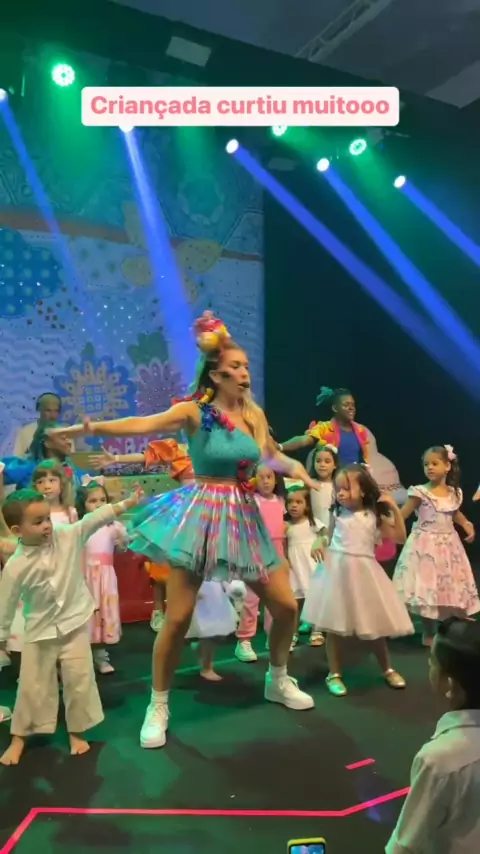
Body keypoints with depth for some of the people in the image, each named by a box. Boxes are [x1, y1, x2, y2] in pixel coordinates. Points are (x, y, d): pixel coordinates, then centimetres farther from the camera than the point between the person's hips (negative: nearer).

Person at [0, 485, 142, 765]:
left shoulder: (68, 537, -13)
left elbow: (97, 518, -20)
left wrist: (129, 502, -29)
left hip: (75, 623, 1)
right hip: (40, 631, -1)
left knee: (80, 680, 6)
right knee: (33, 685, 11)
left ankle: (76, 732, 26)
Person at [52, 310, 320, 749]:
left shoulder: (254, 414, 6)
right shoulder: (194, 411, -10)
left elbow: (273, 455, 22)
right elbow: (144, 425, -26)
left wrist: (297, 469, 3)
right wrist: (90, 427, -40)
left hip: (243, 516, 5)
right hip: (202, 514, -5)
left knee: (286, 605, 7)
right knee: (178, 618, -3)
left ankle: (279, 681, 34)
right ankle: (159, 706, 20)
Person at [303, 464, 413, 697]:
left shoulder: (374, 516, -2)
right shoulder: (337, 514, 1)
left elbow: (399, 538, -3)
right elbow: (328, 536, 11)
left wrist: (395, 509, -9)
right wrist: (318, 544, -10)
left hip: (363, 571, 0)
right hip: (337, 569, 0)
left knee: (376, 624, 11)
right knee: (334, 625, 5)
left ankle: (387, 669, 33)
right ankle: (334, 674, 21)